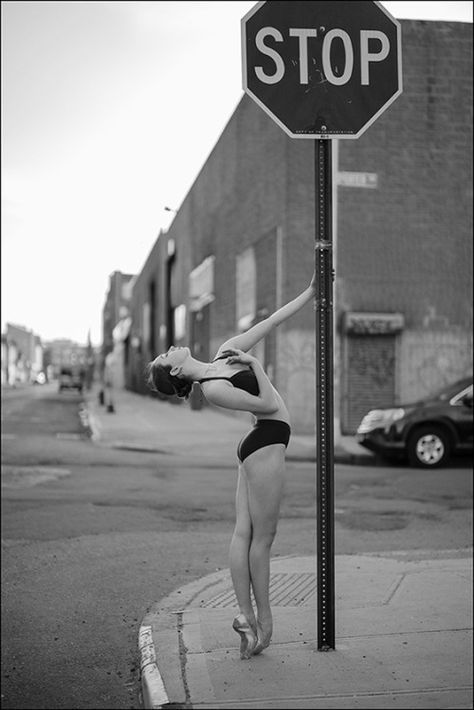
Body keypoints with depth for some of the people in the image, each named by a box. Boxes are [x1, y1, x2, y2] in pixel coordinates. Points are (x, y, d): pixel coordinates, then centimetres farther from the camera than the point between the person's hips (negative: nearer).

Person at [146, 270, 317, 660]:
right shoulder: (213, 389, -17)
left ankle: (246, 614, 10)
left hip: (259, 444, 9)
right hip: (267, 443, -9)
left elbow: (271, 322, 11)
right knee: (262, 536, -2)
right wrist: (256, 365, -9)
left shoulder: (228, 351, 8)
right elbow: (268, 404, -16)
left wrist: (310, 292, 11)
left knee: (244, 533, 7)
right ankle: (263, 618, 6)